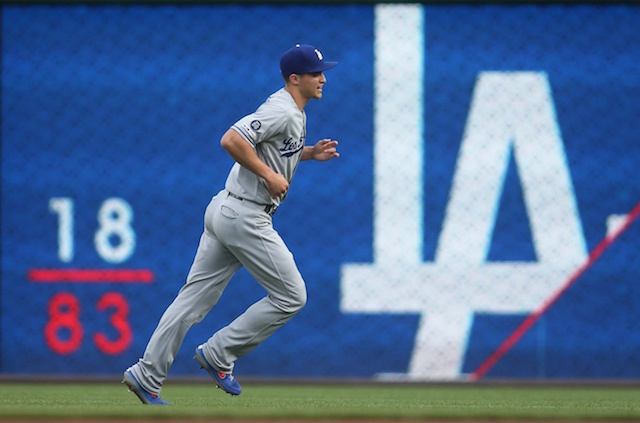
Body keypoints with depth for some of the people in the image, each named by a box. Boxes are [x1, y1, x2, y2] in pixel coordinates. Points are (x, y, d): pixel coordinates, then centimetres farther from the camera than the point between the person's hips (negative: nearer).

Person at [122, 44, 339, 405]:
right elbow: (231, 140, -25)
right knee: (291, 296, -1)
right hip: (245, 217, -10)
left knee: (195, 299, 7)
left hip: (224, 211, 10)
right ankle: (219, 355, 2)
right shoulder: (282, 111, -15)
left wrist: (309, 153, 16)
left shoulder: (294, 112, 16)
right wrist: (271, 175, -20)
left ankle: (147, 377, 5)